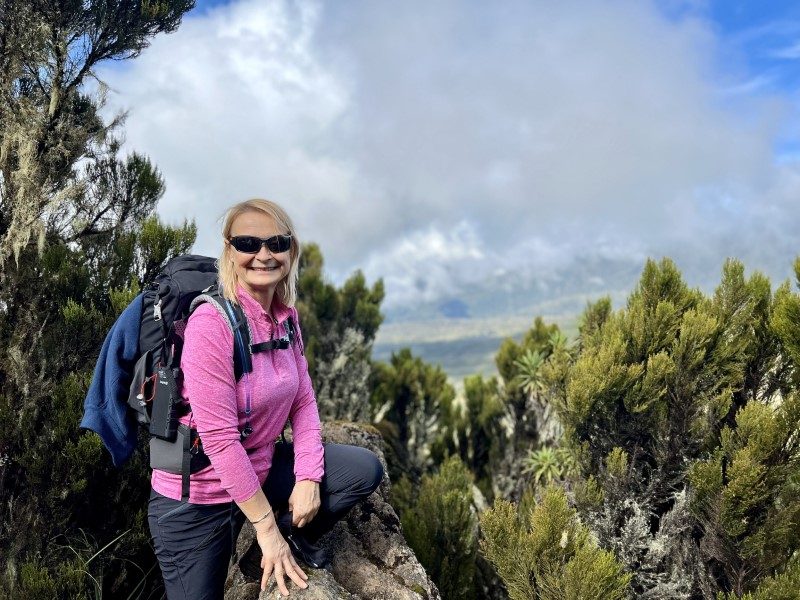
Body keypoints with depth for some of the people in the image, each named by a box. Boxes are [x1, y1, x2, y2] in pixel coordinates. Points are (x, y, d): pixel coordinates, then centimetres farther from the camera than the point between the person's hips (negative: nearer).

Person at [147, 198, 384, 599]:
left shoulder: (285, 316, -2)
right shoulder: (211, 324, -26)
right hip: (194, 499, -6)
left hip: (259, 470, 7)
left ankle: (288, 546, 12)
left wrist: (308, 478, -12)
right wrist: (266, 527, -20)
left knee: (366, 470, -1)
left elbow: (303, 400, 2)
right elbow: (220, 439, -26)